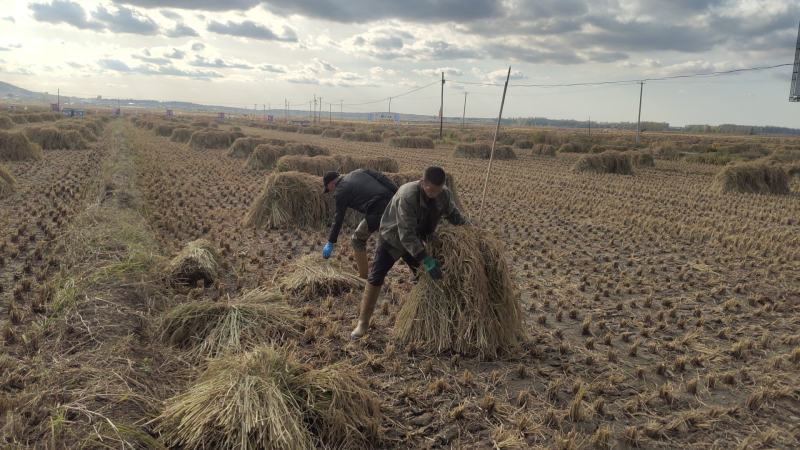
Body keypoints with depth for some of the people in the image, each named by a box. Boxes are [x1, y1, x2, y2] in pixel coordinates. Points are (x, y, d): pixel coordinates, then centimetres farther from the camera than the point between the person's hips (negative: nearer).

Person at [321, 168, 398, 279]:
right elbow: (381, 177, 13)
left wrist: (330, 243, 15)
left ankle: (363, 277, 15)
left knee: (358, 240, 12)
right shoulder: (359, 172, 22)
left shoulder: (340, 191, 5)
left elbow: (338, 220, 7)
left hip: (377, 212, -7)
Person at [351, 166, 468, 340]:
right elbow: (406, 234, -39)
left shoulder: (445, 194, -18)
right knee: (375, 278, -8)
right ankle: (363, 322, 4)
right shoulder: (407, 195, -38)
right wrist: (425, 259, -43)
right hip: (392, 238, -5)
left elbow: (454, 215, 2)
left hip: (416, 240, 5)